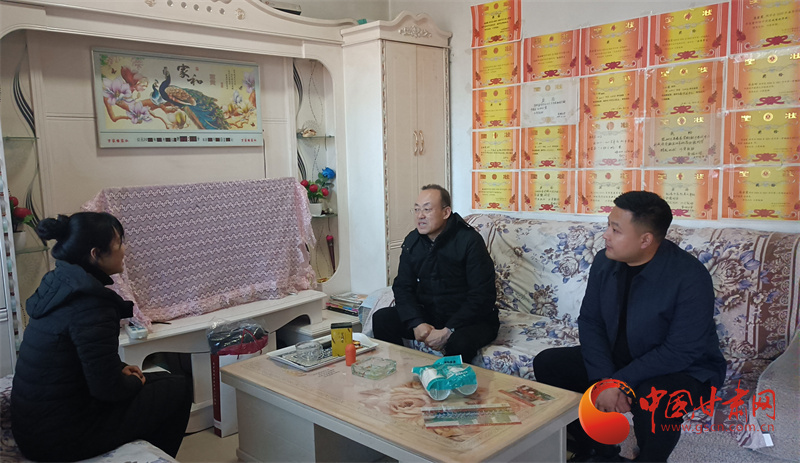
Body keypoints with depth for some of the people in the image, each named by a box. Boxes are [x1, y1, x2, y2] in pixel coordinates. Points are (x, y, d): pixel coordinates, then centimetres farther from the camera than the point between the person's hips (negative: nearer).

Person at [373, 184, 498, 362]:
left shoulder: (470, 241, -16)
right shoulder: (412, 241, 2)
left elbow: (482, 296, -19)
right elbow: (402, 287, 1)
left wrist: (448, 331, -25)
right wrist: (417, 323, -17)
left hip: (470, 319, -5)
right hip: (427, 315, 5)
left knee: (459, 343, -37)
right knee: (381, 319, -13)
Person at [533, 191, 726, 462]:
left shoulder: (690, 277, -25)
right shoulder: (605, 262, -7)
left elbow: (680, 352, -26)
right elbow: (590, 322, -4)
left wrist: (619, 383, -28)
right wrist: (605, 379, -19)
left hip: (684, 370, -6)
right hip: (615, 358, 6)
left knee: (653, 398, -39)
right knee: (547, 364, -7)